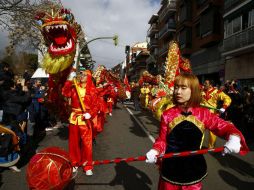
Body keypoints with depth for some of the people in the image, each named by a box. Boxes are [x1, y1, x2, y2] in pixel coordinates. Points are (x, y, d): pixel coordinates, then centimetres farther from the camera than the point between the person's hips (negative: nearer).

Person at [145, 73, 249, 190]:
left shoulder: (203, 114, -7)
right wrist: (155, 151, -21)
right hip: (170, 170, 0)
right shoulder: (167, 115, -9)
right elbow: (162, 140, -2)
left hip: (193, 170, 1)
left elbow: (225, 127, -4)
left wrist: (234, 138, -25)